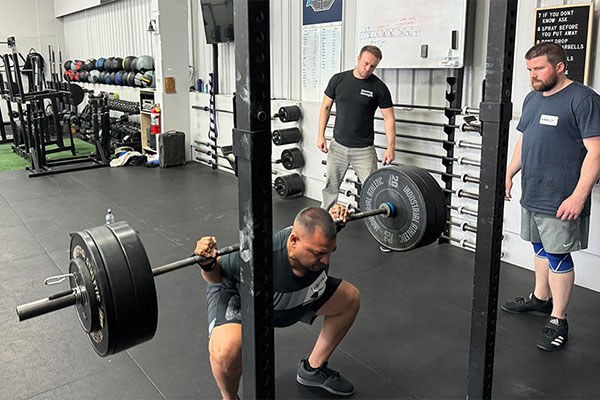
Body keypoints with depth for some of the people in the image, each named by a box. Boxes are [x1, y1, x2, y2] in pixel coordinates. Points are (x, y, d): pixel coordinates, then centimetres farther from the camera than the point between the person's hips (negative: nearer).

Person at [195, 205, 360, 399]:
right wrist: (207, 263, -41)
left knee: (350, 298, 2)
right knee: (226, 351, -38)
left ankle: (312, 369, 20)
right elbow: (216, 276, -21)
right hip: (238, 296, -5)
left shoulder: (318, 241, -27)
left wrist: (332, 221, -12)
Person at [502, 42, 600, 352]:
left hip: (560, 201, -7)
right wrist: (509, 174, 17)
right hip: (531, 195, 7)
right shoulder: (533, 98, 11)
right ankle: (540, 298, 36)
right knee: (540, 248, 19)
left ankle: (557, 320, 11)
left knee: (558, 256, 0)